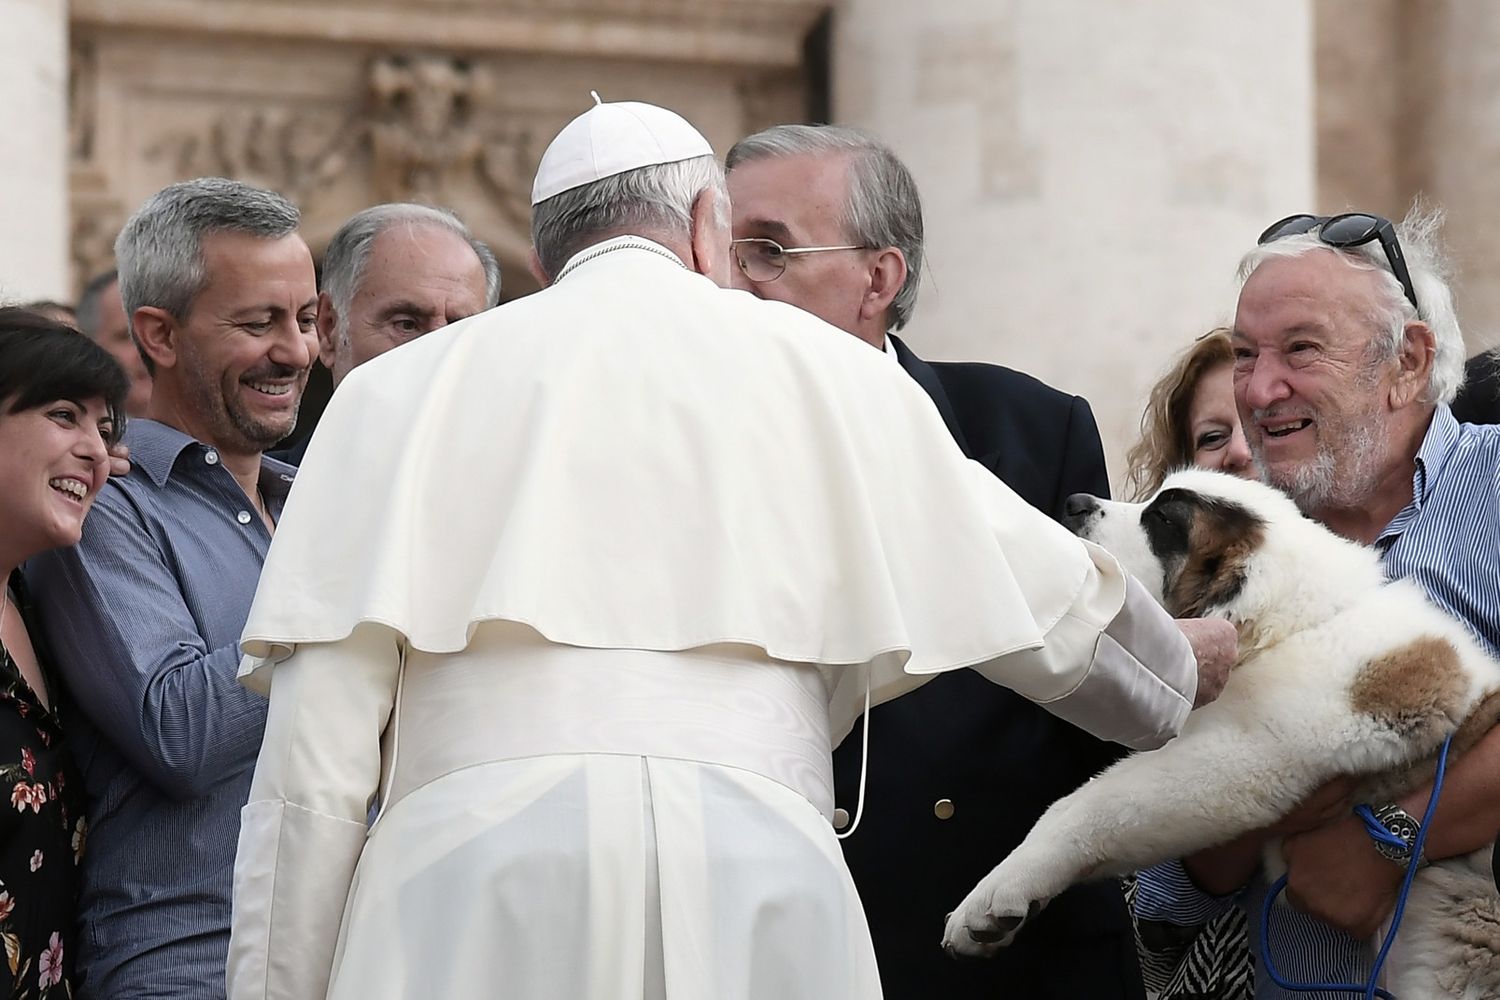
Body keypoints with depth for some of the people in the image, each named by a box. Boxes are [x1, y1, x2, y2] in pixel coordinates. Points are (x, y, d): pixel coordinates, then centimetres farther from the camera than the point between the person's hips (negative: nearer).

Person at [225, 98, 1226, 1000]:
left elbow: (314, 754, 8)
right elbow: (1058, 606, 28)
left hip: (466, 873, 0)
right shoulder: (825, 370, 19)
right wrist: (1183, 686, 48)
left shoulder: (399, 389, 18)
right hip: (759, 881, 0)